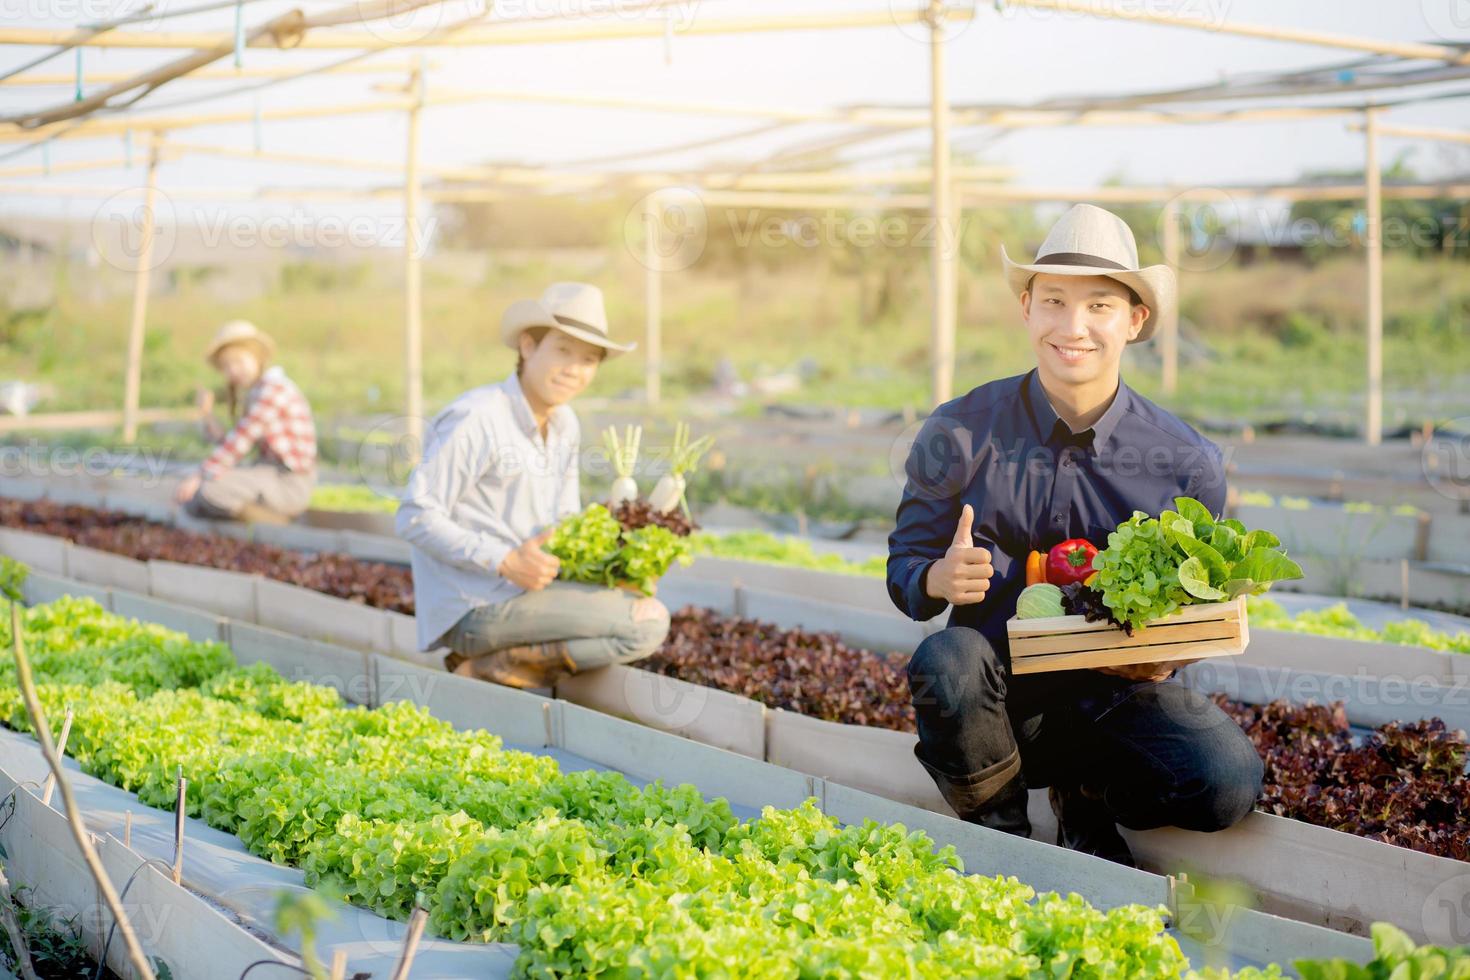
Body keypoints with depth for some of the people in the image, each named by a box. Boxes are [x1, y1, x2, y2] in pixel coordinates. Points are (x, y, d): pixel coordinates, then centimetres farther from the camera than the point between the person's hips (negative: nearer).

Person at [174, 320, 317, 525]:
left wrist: (200, 476, -22)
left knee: (210, 490, -29)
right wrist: (208, 414, -4)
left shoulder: (271, 388, -16)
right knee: (191, 499, 8)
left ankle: (277, 521, -6)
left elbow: (240, 440, -22)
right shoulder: (255, 393, 16)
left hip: (287, 484, -10)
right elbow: (233, 446, 10)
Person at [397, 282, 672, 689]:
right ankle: (495, 663, -9)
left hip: (522, 591, 9)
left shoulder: (564, 425, 11)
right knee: (648, 622, -16)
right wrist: (505, 562, -22)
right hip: (475, 609, -9)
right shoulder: (477, 418, -15)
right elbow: (414, 517, -16)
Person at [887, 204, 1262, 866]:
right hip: (998, 694, -1)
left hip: (1116, 697, 1)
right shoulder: (959, 435, -6)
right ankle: (1001, 835, -5)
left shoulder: (1189, 465, -4)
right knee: (945, 659, -35)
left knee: (1228, 782, -27)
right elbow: (904, 566, 1)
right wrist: (940, 578, -24)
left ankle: (1087, 800, 8)